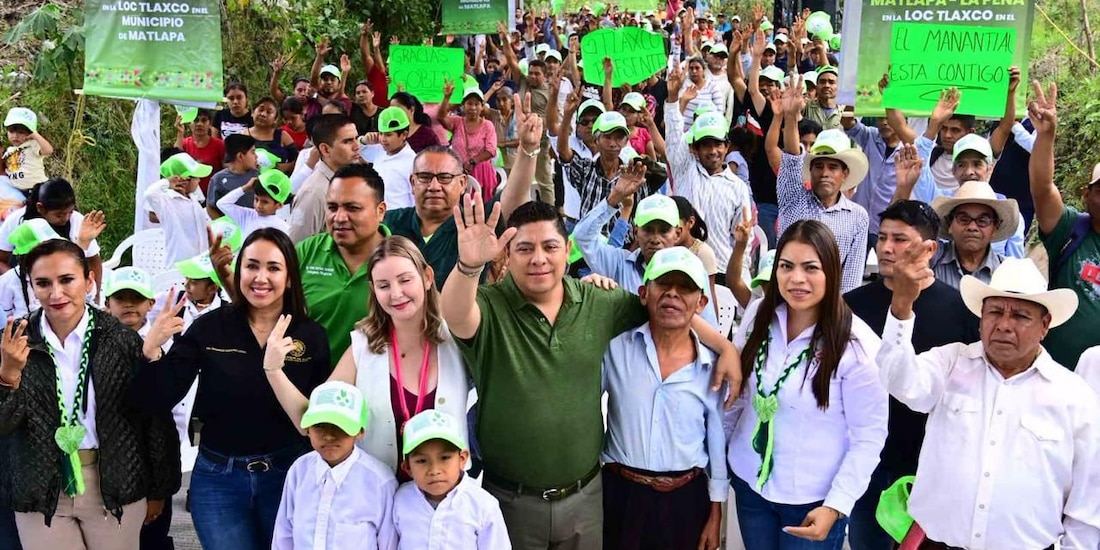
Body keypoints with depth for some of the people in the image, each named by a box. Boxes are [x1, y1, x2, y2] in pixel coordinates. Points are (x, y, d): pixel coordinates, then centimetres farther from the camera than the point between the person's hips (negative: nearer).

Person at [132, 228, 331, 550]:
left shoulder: (312, 336, -5)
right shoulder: (209, 328, -4)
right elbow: (157, 402, -6)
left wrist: (276, 371, -22)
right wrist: (151, 348, -23)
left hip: (288, 476, 0)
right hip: (218, 480, 0)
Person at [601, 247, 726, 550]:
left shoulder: (713, 366, -2)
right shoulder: (615, 348, -6)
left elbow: (718, 442, 5)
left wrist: (715, 516, 7)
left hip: (686, 499, 1)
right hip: (620, 494, 0)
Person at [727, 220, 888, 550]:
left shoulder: (856, 345, -19)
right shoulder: (759, 315, -6)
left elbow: (869, 437, -14)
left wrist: (835, 506, -17)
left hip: (813, 499, -4)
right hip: (750, 482, 4)